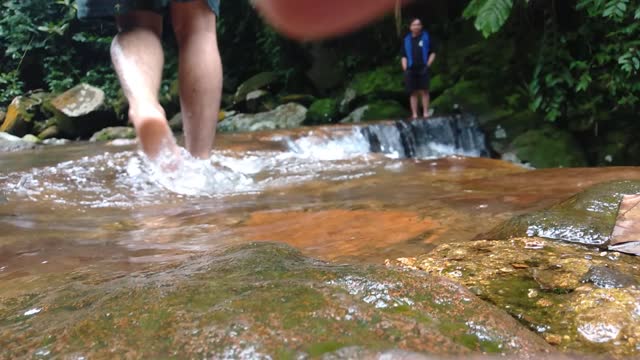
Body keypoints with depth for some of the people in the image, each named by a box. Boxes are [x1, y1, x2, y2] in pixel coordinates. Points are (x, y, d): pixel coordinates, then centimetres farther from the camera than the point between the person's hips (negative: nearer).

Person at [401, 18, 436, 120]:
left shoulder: (426, 37, 7)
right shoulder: (406, 40, 13)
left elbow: (433, 53, 7)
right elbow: (404, 56, 14)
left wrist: (428, 65, -5)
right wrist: (405, 69, 2)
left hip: (423, 69, -2)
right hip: (411, 70, 2)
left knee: (424, 91, -6)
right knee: (413, 93, 1)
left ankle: (426, 112, -4)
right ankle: (414, 114, 3)